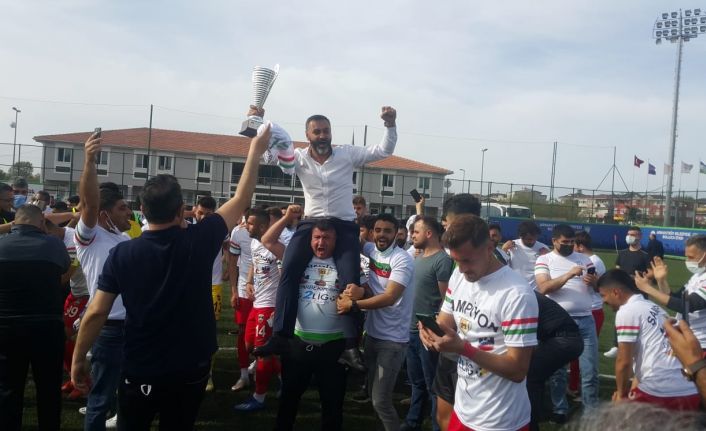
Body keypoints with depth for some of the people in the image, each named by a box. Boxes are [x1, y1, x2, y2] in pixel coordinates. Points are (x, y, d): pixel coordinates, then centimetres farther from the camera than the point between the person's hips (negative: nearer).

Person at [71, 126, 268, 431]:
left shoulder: (122, 254, -12)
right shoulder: (200, 241, -13)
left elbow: (96, 313, -9)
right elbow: (241, 199, -2)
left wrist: (78, 361, 4)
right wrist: (256, 152, 7)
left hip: (139, 372, 0)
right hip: (191, 370, 0)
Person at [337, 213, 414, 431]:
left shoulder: (402, 260, -16)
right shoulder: (371, 250, 3)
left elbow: (389, 298, -25)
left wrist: (353, 304, -27)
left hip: (393, 339, -7)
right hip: (372, 333, 7)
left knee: (381, 401, -5)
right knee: (372, 392, 17)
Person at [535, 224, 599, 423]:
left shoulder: (584, 259, 10)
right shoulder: (544, 260, 0)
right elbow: (543, 288, -14)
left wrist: (593, 282, -13)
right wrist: (569, 275, -23)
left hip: (585, 320, 2)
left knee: (590, 370, 6)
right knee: (557, 369, 10)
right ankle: (560, 410, 24)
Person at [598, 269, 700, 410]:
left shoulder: (627, 311, -6)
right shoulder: (654, 308, 19)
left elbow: (624, 361, -7)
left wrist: (621, 393, 8)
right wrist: (633, 387, 28)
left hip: (658, 392, -7)